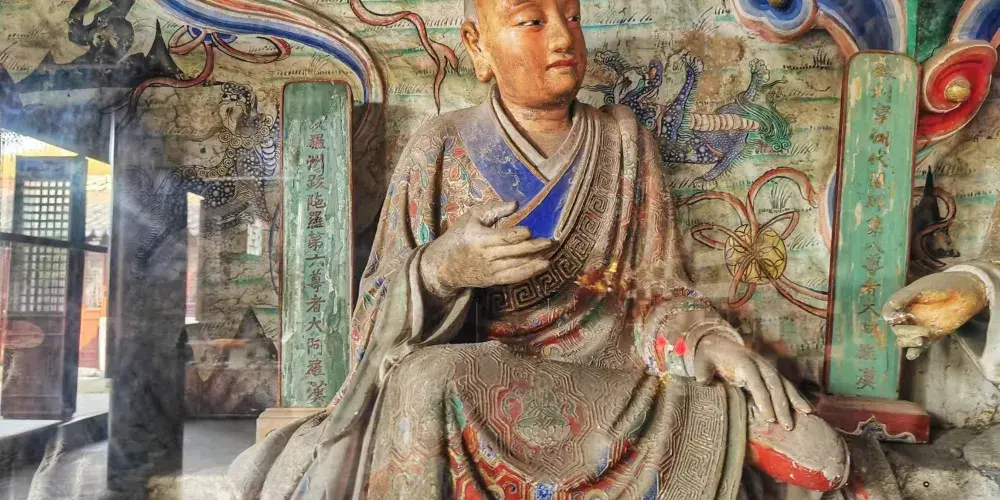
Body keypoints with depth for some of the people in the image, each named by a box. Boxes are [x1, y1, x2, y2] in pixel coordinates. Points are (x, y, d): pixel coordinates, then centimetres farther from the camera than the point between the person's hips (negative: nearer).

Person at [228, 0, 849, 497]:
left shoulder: (623, 141, 4)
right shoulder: (441, 150, -1)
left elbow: (657, 292, 4)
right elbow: (382, 317, -1)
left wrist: (709, 344, -16)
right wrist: (437, 270, -22)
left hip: (607, 377, 1)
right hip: (473, 380, 0)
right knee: (426, 383, -34)